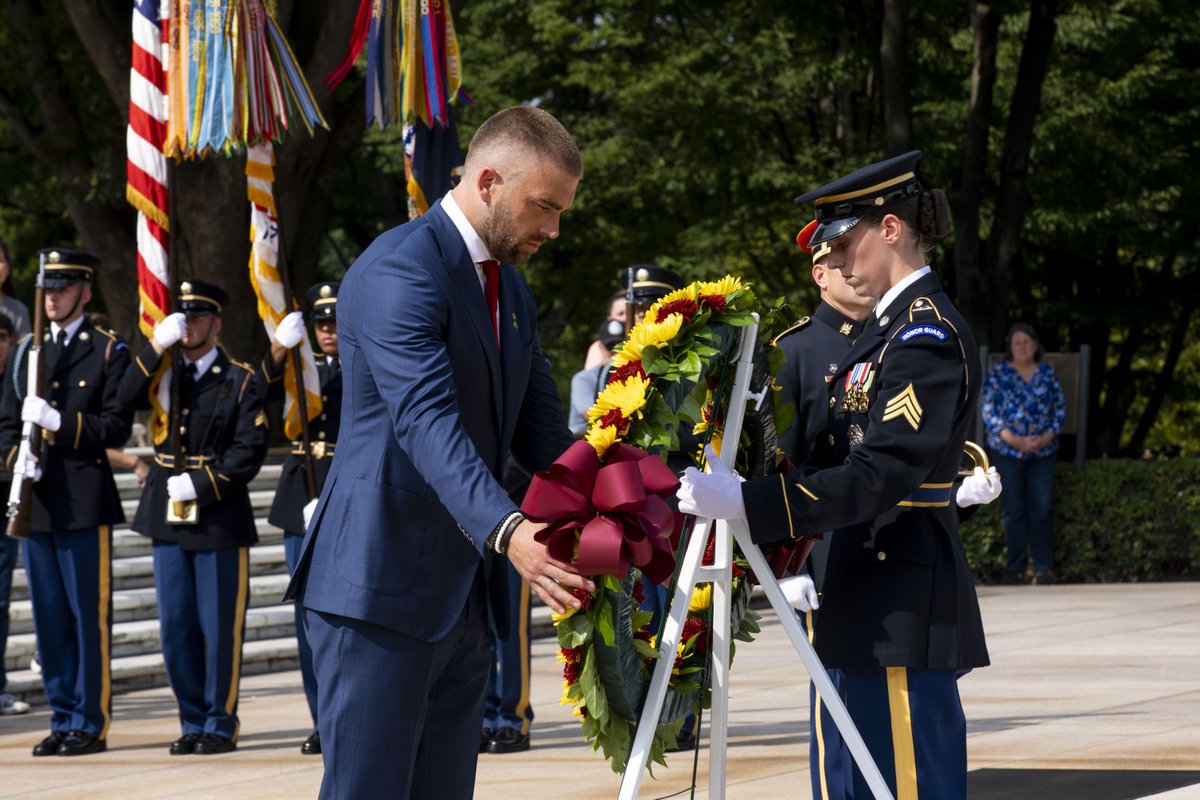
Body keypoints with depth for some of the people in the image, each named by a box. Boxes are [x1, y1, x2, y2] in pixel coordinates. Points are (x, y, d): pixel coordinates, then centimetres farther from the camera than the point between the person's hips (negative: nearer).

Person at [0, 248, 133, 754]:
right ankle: (63, 719, 14)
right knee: (49, 617, 7)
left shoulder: (109, 351, 0)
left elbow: (117, 426, -7)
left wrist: (59, 423, -18)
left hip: (84, 499, -5)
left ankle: (90, 723, 0)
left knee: (89, 615, -3)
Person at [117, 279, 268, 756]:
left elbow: (250, 451, -8)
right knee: (175, 628, 6)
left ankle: (221, 725, 8)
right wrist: (158, 346, -16)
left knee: (220, 628, -1)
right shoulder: (164, 375, 12)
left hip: (219, 519, -4)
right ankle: (193, 721, 15)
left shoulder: (240, 381, -1)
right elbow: (127, 398, -8)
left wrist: (201, 485, -16)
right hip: (168, 519, 4)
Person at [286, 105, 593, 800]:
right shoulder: (399, 271, -15)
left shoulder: (513, 292, 17)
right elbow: (427, 422, -27)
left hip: (464, 597, 9)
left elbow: (540, 431, 16)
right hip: (382, 585, -9)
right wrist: (509, 532, -41)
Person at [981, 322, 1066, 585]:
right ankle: (1016, 567, 7)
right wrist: (1013, 439, -14)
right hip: (1008, 451, -1)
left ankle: (1044, 568, 3)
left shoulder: (1047, 372, 9)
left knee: (1041, 510, -2)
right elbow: (989, 411, -2)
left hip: (1043, 449, 1)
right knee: (1014, 510, 1)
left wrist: (1048, 436, -8)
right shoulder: (997, 373, 3)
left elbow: (1060, 407, 9)